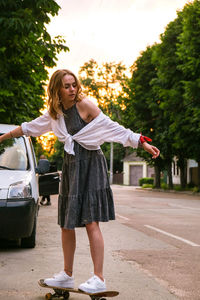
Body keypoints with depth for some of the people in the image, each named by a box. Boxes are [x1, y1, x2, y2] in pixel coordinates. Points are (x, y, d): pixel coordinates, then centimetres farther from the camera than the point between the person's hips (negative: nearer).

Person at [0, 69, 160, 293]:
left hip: (90, 164, -6)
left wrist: (142, 142, -13)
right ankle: (67, 275, 21)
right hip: (71, 165, 6)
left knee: (91, 222, -12)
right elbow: (29, 127, 23)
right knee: (66, 223, 9)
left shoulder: (85, 105, -8)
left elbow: (113, 128, -9)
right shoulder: (54, 113, 9)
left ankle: (99, 279, -8)